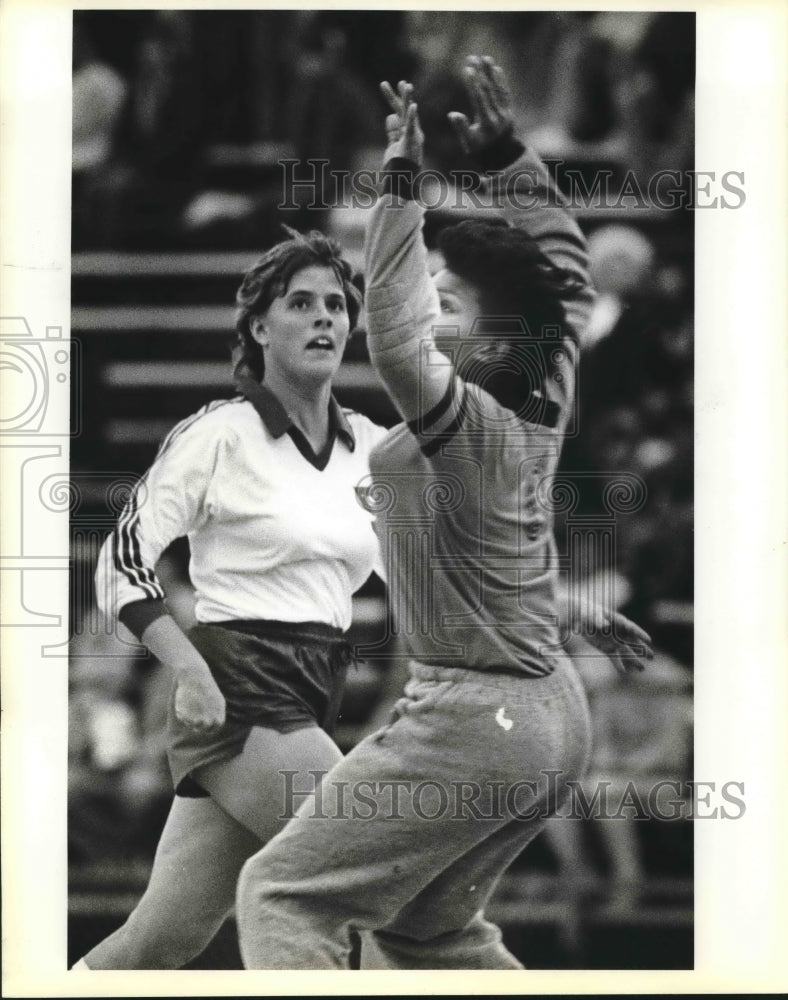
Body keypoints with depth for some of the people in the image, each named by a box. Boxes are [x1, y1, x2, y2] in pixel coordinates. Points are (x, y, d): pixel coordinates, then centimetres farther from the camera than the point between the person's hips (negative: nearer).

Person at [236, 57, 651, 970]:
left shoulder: (469, 424, -20)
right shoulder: (542, 407, 2)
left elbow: (394, 345, -40)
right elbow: (566, 270, 17)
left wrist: (400, 188, -38)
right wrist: (506, 158, 13)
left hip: (474, 725, -9)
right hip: (551, 715, 9)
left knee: (283, 896, -2)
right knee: (427, 926, 23)